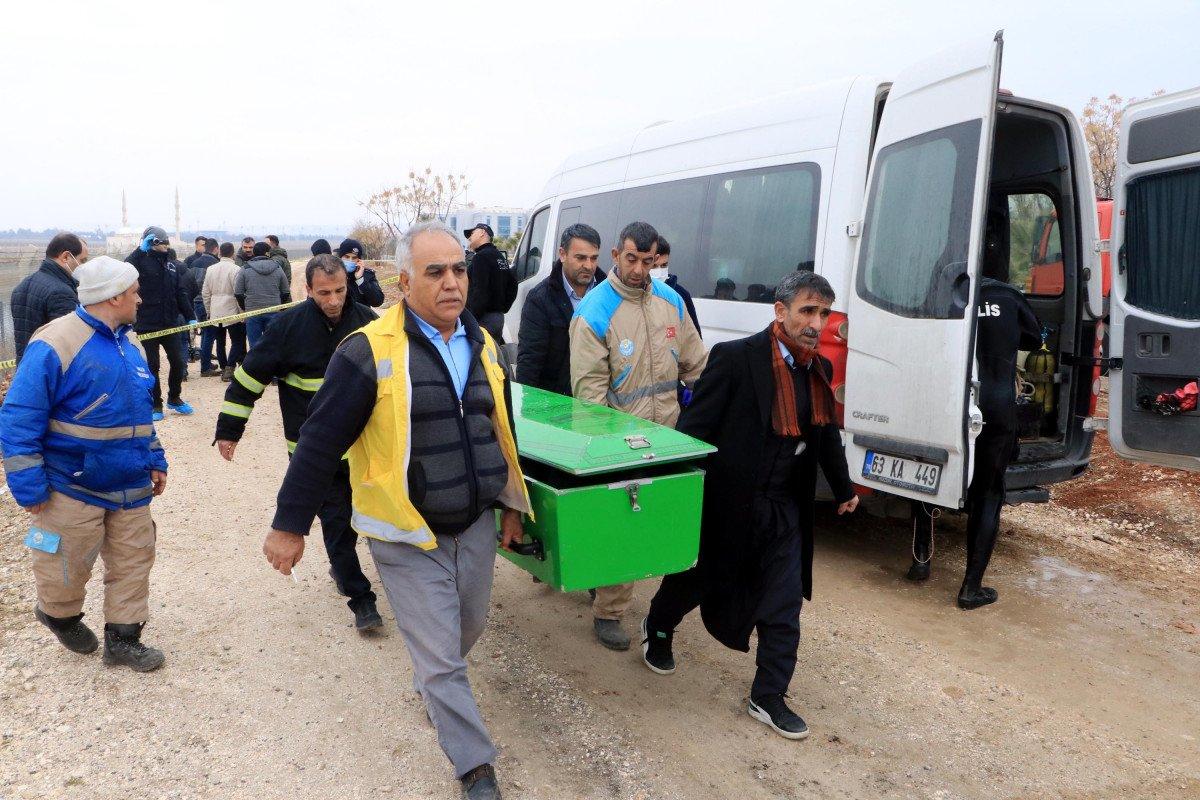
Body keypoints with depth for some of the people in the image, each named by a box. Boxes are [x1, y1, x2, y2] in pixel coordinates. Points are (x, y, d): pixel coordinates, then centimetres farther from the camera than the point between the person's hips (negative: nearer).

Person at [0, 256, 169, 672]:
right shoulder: (54, 345, -18)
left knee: (134, 559, 9)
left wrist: (155, 461, 14)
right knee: (68, 564, 10)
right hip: (73, 487, -6)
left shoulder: (130, 344, 6)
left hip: (130, 487, 7)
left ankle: (122, 638, 23)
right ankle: (58, 613, 41)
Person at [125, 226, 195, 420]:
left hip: (170, 324, 5)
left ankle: (174, 398, 28)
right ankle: (155, 405, 16)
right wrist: (141, 249, -26)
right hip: (146, 326, -5)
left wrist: (189, 317, 9)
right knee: (152, 367, 4)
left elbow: (179, 293, 14)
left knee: (178, 362, 9)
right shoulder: (141, 261, -7)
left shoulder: (169, 263, 10)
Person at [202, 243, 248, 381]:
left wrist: (209, 311, 19)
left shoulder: (211, 269, 7)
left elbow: (205, 293, 11)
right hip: (232, 312, -5)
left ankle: (223, 368, 17)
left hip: (215, 313, 5)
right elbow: (239, 293, -14)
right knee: (237, 341, 3)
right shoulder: (236, 269, -11)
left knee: (220, 342, 12)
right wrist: (242, 312, -6)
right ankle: (229, 368, -9)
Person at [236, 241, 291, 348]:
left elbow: (238, 293, 1)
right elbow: (286, 293, 8)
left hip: (252, 312, -1)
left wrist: (245, 307, 16)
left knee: (254, 346, 4)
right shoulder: (278, 268, 3)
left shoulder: (245, 269, 0)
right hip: (274, 312, 1)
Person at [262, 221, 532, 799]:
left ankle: (430, 688, 54)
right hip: (408, 538, -6)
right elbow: (320, 441, -13)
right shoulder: (370, 351, -17)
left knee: (467, 629, 22)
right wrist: (289, 525, -9)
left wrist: (512, 504, 18)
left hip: (476, 526, 6)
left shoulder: (483, 346, 3)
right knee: (440, 657, 1)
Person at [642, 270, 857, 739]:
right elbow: (695, 426, -17)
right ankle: (657, 630, 46)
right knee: (695, 579, 16)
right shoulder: (736, 358, -17)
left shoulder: (819, 370, 4)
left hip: (785, 507, 5)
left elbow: (826, 434, 19)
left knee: (784, 606, 5)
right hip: (729, 500, -5)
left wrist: (843, 489, 30)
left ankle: (768, 698, 20)